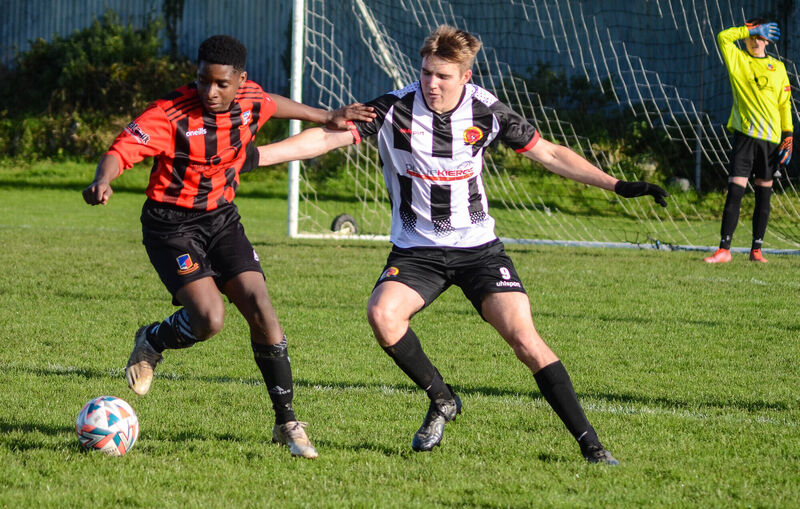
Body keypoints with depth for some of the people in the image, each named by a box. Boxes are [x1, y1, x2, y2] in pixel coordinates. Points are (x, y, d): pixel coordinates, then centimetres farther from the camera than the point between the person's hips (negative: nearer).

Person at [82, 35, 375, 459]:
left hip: (222, 218, 5)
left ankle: (286, 422, 1)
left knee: (260, 306, -9)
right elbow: (121, 150, -30)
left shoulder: (249, 99, -5)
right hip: (171, 224, -5)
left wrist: (326, 118, 27)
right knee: (210, 318, -23)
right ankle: (151, 344, 13)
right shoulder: (171, 114, -23)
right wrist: (102, 182, -51)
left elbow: (271, 105, 20)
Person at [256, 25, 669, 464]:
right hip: (416, 250, 0)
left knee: (524, 337, -14)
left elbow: (547, 153, 5)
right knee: (382, 313, -28)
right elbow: (330, 136, -15)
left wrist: (617, 185, 3)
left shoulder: (485, 111, -5)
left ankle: (589, 444, -8)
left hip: (478, 246, 0)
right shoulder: (395, 109, -11)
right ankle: (441, 399, -3)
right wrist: (255, 156, -25)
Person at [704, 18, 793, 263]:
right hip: (745, 134, -2)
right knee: (735, 192, -10)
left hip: (771, 138, 2)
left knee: (763, 195, 5)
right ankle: (724, 250, -10)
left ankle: (756, 250, 12)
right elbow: (723, 37, -5)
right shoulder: (738, 60, 8)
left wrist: (788, 137, 4)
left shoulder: (778, 67, 11)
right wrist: (752, 29, -1)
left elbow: (785, 104, 12)